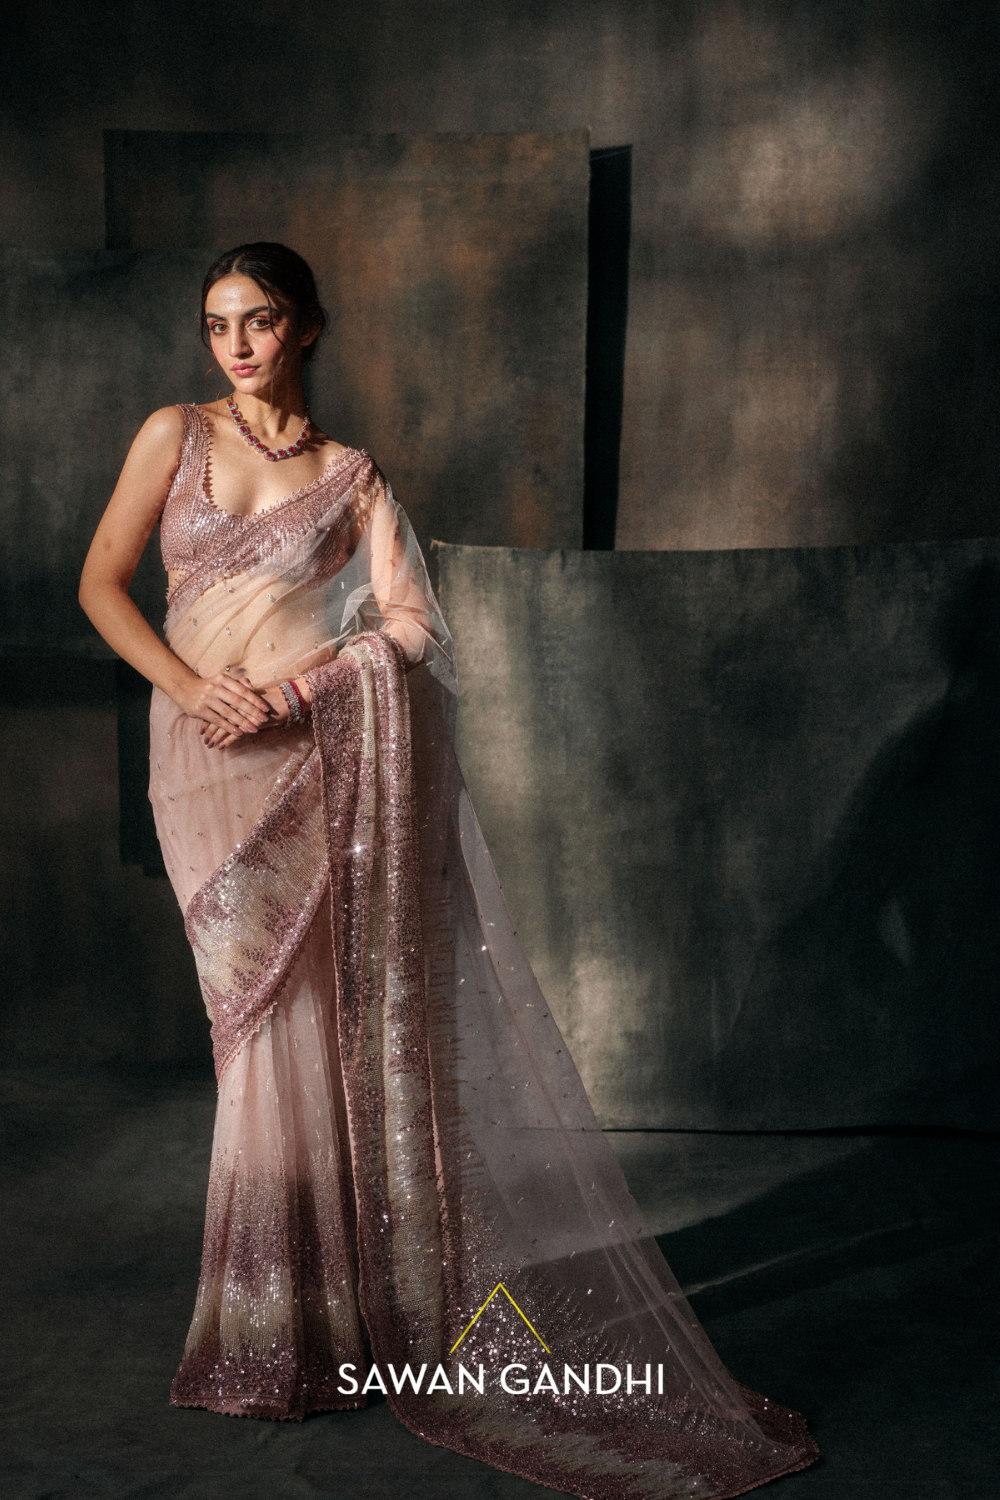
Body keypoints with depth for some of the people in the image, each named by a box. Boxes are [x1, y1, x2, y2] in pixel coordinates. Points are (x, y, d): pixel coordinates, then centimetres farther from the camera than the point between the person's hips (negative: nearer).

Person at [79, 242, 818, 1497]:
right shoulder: (176, 437, 11)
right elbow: (101, 584, 7)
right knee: (270, 1029, -1)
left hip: (325, 765, 0)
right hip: (211, 769, 0)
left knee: (345, 1024, -3)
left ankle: (355, 1306, 11)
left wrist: (291, 690, -17)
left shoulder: (350, 476, 10)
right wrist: (192, 687, -7)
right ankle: (277, 1333, 14)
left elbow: (409, 626, -1)